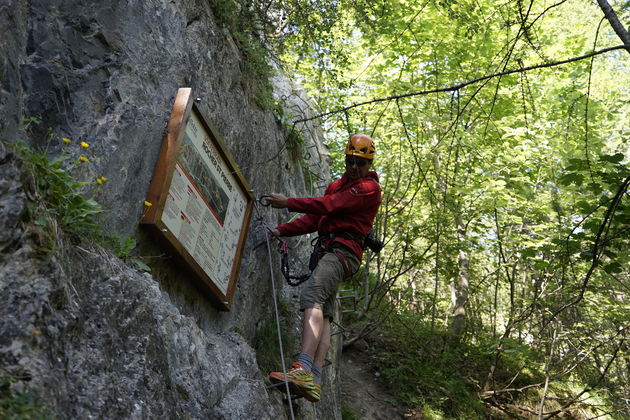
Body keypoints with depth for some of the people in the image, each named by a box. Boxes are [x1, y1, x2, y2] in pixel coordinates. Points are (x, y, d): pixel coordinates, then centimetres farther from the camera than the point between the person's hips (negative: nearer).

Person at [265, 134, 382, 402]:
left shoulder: (369, 187, -1)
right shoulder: (337, 185, 28)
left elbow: (328, 206, -13)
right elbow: (315, 218, 22)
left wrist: (288, 203, -12)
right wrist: (282, 230, 9)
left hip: (343, 249, -9)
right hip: (328, 250, 9)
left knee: (312, 296, -29)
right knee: (323, 315, -3)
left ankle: (303, 370, -41)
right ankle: (314, 381, -10)